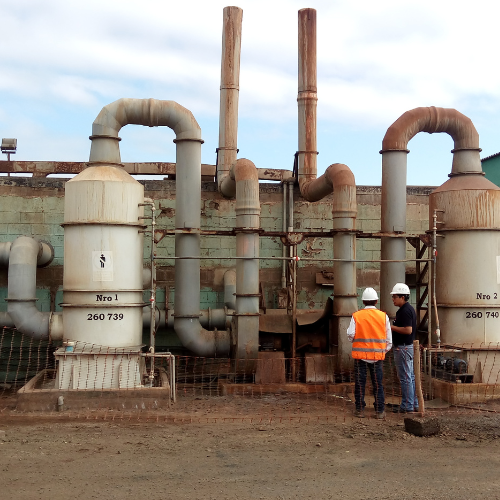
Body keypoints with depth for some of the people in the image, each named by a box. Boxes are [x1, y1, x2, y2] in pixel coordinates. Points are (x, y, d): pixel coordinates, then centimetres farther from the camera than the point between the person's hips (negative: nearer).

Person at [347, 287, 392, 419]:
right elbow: (388, 338, 5)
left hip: (360, 354, -1)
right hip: (377, 354, 1)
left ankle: (360, 409, 10)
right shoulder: (383, 316, 1)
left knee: (360, 383, 7)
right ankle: (380, 411, 9)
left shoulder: (356, 316, -4)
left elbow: (350, 335, -9)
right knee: (378, 384, 7)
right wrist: (385, 350, 18)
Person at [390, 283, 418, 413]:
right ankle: (414, 404, 19)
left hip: (403, 347, -11)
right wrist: (392, 327, 14)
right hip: (409, 346, 11)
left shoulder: (405, 311, -18)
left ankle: (407, 406, -1)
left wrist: (392, 327, -17)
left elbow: (408, 330, -26)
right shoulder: (409, 309, 15)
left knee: (405, 377, -5)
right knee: (411, 377, 13)